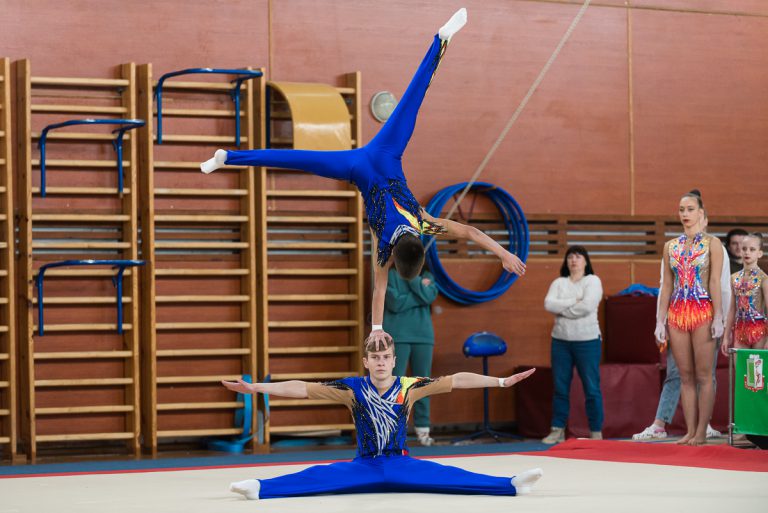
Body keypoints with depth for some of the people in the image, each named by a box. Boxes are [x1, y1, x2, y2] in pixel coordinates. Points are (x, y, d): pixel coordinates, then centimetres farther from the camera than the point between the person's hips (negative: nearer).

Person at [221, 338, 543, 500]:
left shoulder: (408, 387, -3)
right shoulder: (353, 388, -4)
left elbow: (456, 381, -7)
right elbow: (303, 389, -10)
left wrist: (502, 382, -12)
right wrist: (256, 388, -17)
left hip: (402, 466, 1)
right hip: (364, 467, -1)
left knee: (451, 476, -21)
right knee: (317, 477, -25)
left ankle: (512, 485, -33)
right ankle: (259, 489, -45)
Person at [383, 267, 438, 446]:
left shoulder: (426, 275, 13)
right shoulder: (390, 274, 2)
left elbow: (430, 296, -7)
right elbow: (395, 303, -11)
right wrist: (420, 290, -6)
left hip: (423, 336, 4)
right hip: (398, 337, -4)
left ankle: (423, 431, 8)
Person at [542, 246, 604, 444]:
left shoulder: (592, 281, -1)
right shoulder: (559, 283, 11)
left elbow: (587, 306, -17)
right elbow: (549, 304, -6)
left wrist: (561, 309, -9)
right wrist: (574, 301, -13)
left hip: (587, 341, -4)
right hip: (560, 340, 4)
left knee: (592, 388, -2)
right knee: (560, 388, 7)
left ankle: (596, 432, 3)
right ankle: (557, 430, 13)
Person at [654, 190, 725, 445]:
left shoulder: (712, 243, 0)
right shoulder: (671, 246, 11)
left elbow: (715, 282, -6)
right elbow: (667, 285, 11)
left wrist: (718, 317, -12)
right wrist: (661, 319, 6)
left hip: (703, 312, -4)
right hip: (677, 313, 4)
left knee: (703, 376, -2)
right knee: (686, 377, 6)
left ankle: (701, 432, 0)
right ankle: (690, 431, 8)